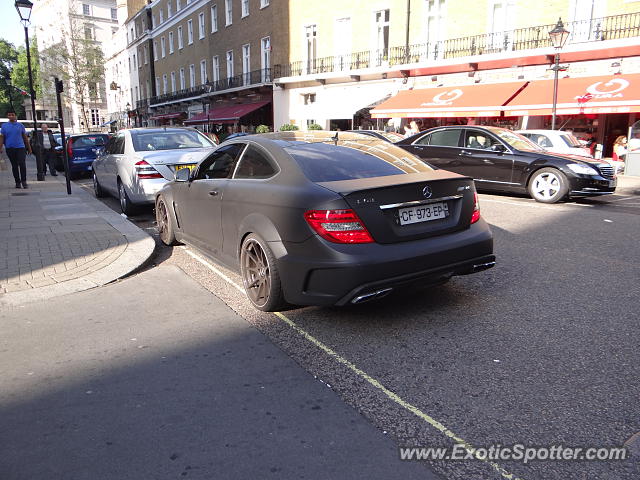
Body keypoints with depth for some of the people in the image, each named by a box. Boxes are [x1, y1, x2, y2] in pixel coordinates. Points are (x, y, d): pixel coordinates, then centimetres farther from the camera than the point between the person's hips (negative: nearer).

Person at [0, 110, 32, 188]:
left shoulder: (20, 125, 7)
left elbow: (25, 137, 11)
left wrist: (29, 148, 10)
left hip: (20, 147, -1)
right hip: (10, 149, 1)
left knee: (22, 164, -12)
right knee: (14, 166, 6)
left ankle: (24, 181, -4)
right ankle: (17, 182, 13)